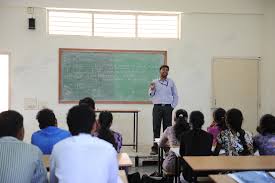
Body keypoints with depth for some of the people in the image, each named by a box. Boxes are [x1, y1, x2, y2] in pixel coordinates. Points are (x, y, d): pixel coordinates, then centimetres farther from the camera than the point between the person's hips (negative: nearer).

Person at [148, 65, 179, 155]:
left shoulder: (171, 82, 10)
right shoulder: (154, 82, 10)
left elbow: (175, 95, 12)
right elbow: (151, 95, 6)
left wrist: (173, 106, 2)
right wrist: (152, 89, -15)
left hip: (167, 107, 0)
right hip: (157, 107, 0)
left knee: (167, 128, 0)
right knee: (156, 128, -1)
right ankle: (155, 148, 3)